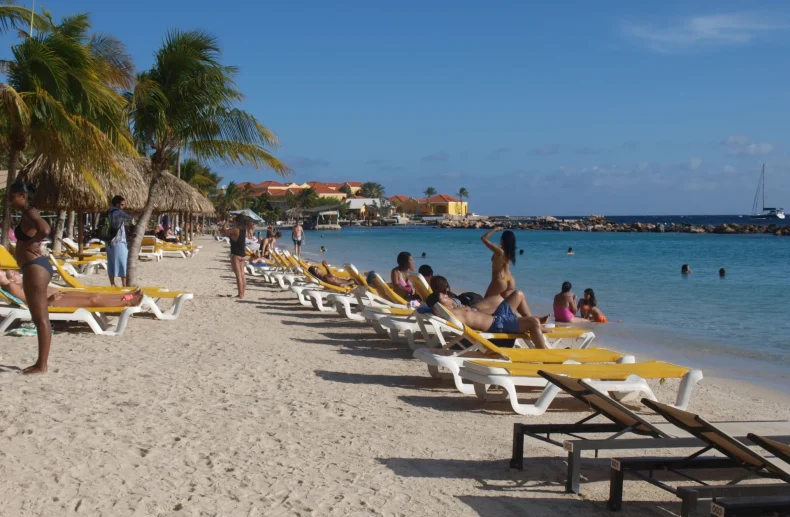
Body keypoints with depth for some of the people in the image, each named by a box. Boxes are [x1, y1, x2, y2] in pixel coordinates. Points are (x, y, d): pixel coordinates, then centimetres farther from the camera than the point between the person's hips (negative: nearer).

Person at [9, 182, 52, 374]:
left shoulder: (30, 212, -13)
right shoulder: (27, 214, 17)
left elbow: (45, 230, -32)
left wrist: (30, 243, -16)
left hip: (35, 268, -11)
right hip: (34, 267, 11)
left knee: (41, 318, -7)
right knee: (39, 318, 13)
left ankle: (42, 365, -4)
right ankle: (41, 362, 19)